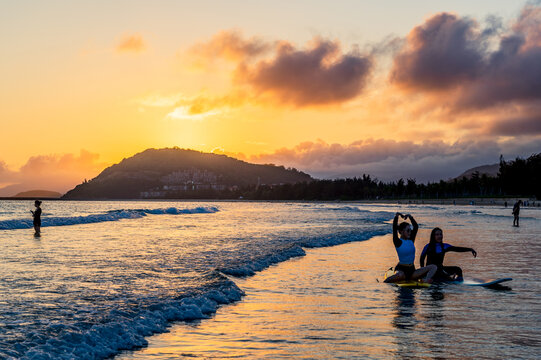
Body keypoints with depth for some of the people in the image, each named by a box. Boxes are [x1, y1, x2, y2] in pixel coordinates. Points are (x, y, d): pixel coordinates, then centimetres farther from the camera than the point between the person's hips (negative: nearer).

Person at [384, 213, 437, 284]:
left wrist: (410, 217, 2)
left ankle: (426, 279, -35)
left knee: (434, 267, -5)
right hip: (402, 269, -7)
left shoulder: (411, 240, 11)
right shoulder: (398, 242, -7)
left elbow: (416, 227, 12)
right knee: (400, 275, -43)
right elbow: (394, 228, -19)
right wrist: (396, 216, -21)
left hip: (412, 270, 7)